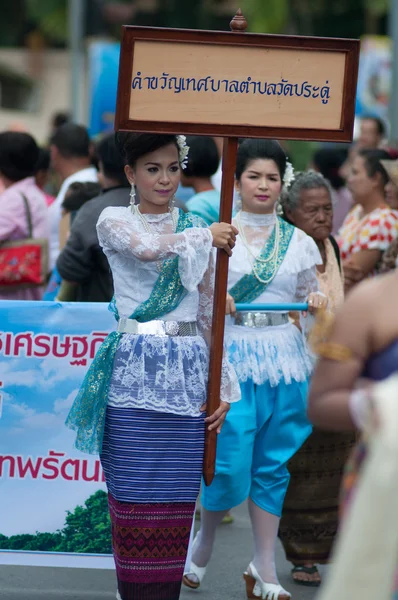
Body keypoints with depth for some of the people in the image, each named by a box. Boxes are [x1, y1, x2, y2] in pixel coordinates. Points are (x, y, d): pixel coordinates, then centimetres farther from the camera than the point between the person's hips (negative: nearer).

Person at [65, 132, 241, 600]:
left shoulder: (197, 229, 14)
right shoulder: (114, 221, 6)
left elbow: (209, 313, 13)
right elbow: (146, 248, -19)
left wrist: (224, 385, 8)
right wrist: (204, 238, -8)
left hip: (187, 372, 3)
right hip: (134, 369, -3)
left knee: (176, 500, 2)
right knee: (134, 495, -4)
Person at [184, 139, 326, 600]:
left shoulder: (299, 242, 9)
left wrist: (317, 302, -4)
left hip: (283, 359, 3)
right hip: (231, 355, -3)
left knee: (273, 463, 5)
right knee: (230, 462, -7)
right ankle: (205, 538, 21)